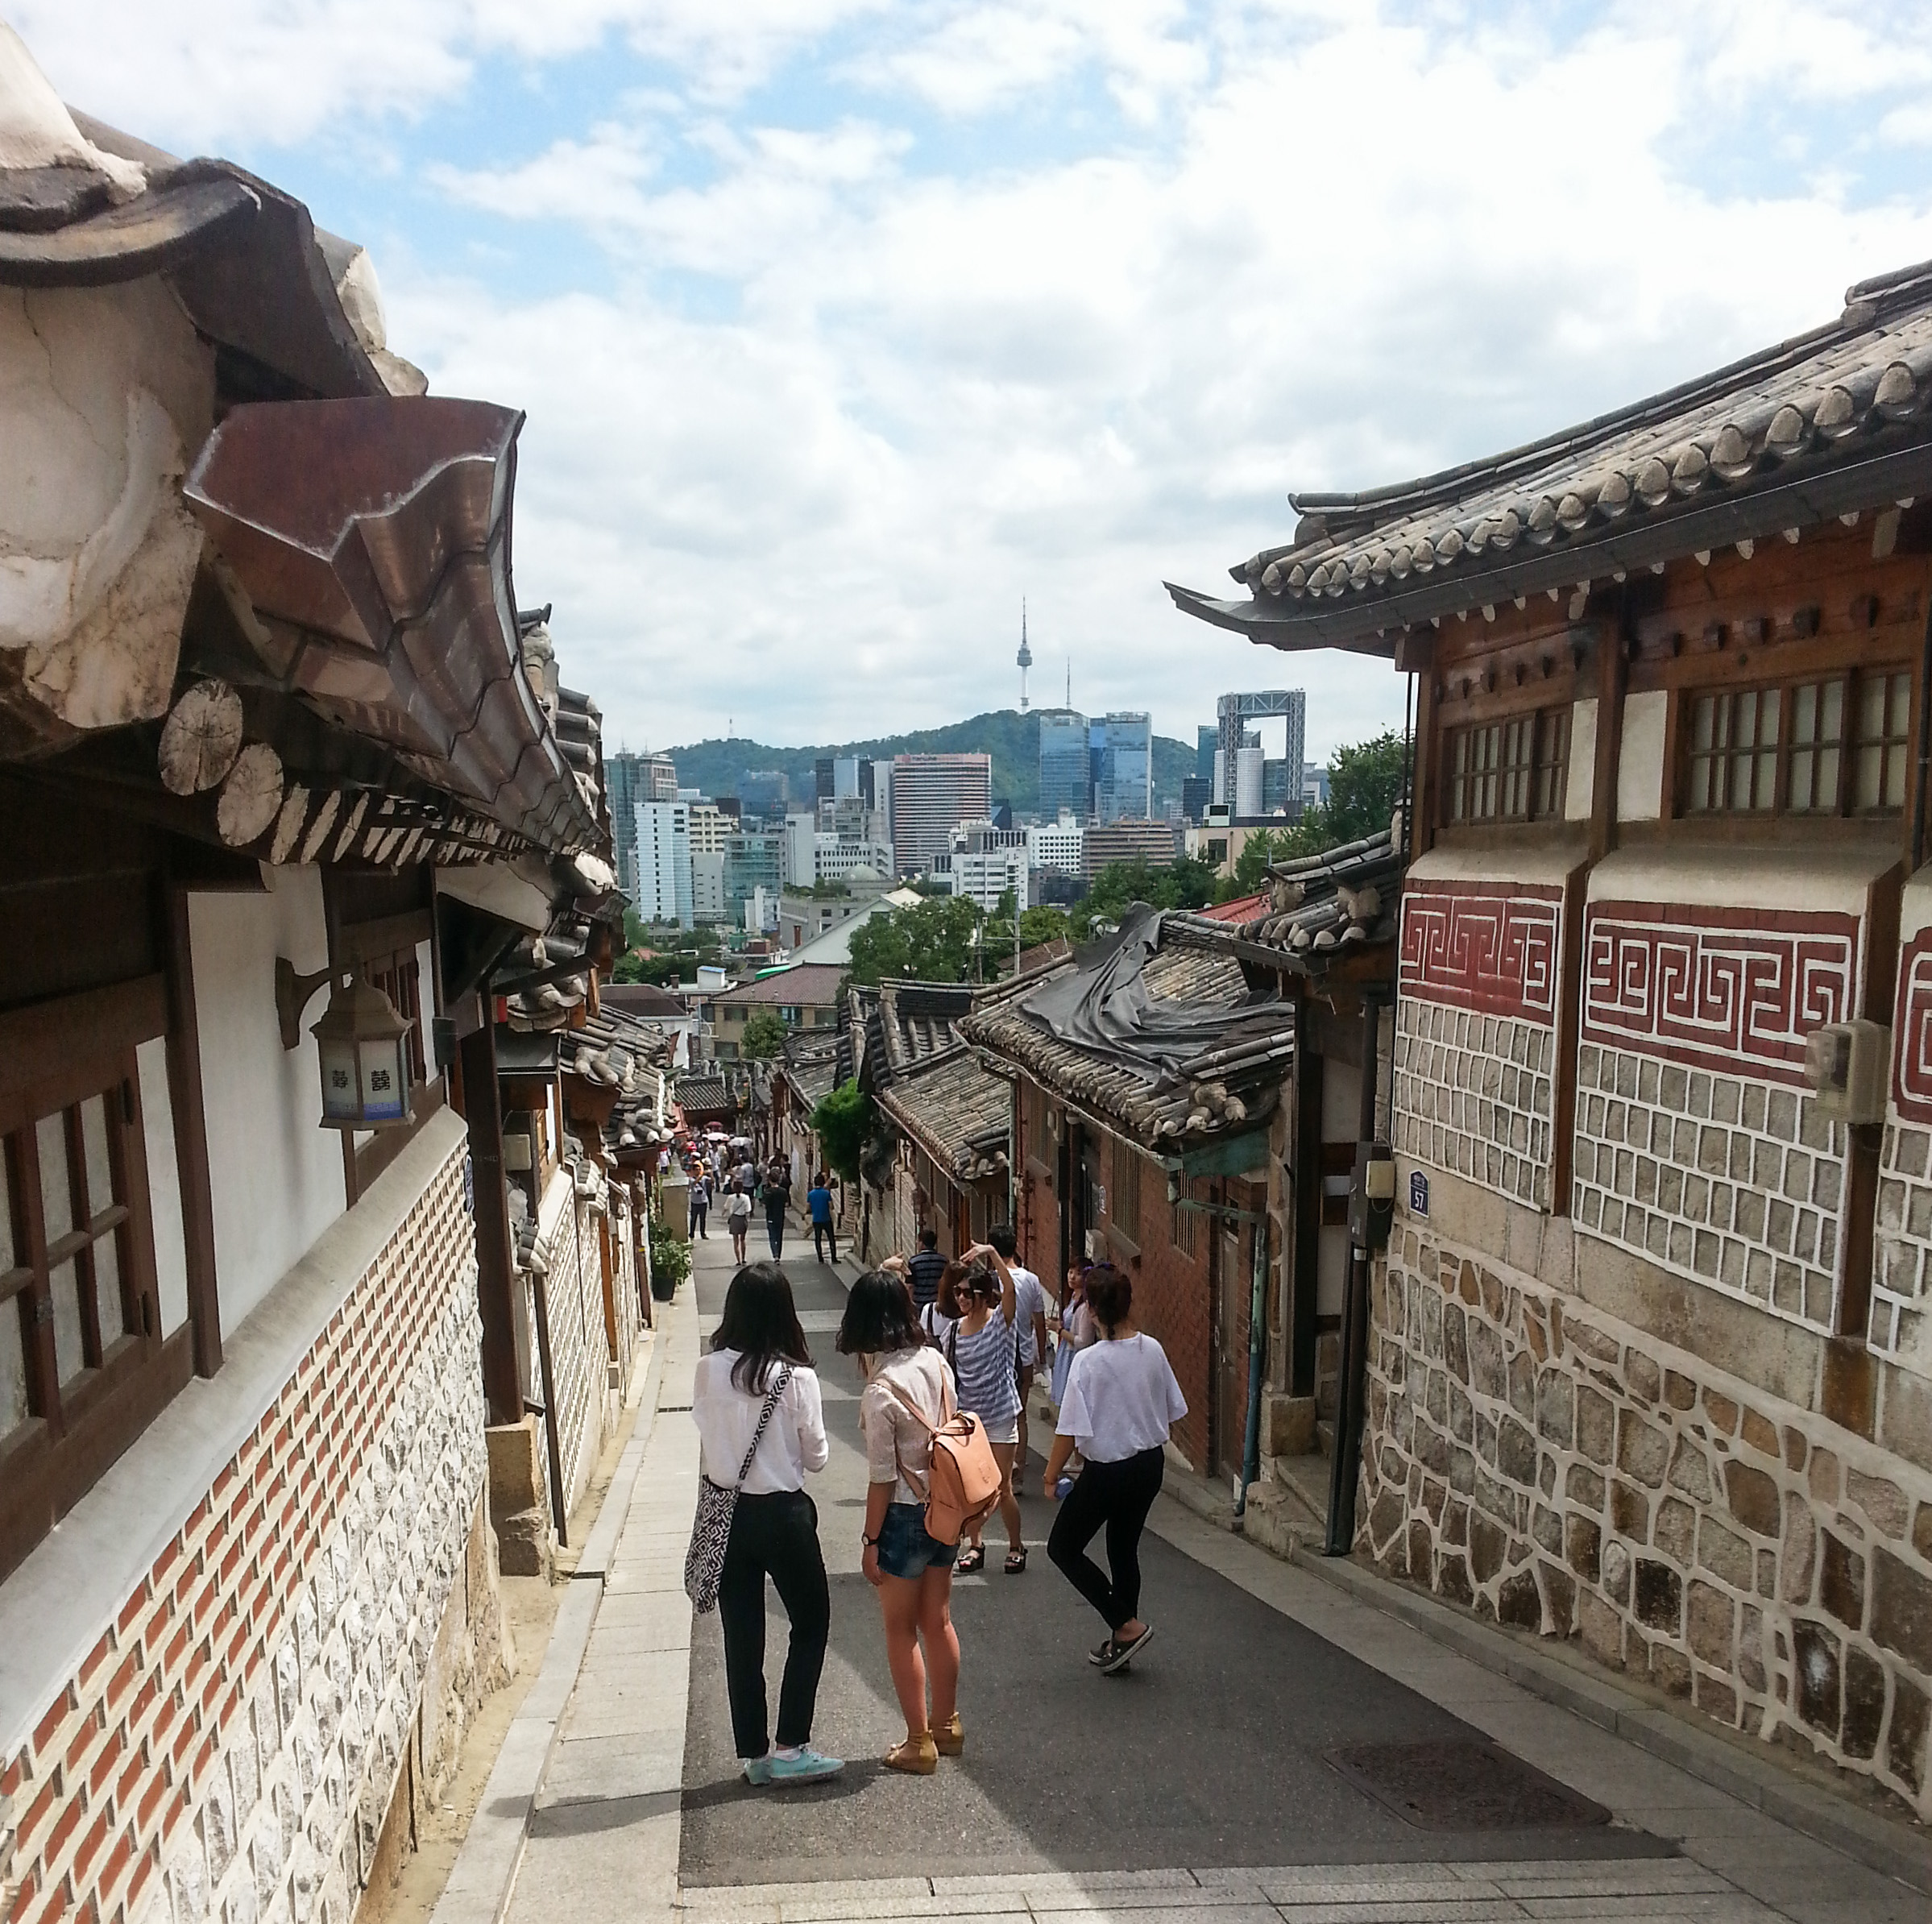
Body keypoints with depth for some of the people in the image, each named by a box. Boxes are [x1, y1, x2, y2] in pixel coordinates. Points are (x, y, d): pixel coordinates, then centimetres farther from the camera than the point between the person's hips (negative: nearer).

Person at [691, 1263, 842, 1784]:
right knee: (811, 1622, 15)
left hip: (726, 1514, 4)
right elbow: (816, 1457, -7)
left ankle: (754, 1755, 24)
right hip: (781, 1514, -3)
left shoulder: (707, 1371, -10)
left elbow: (705, 1431, 5)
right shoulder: (796, 1378, -18)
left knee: (741, 1636, 14)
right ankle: (790, 1749, 12)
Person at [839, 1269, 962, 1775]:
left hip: (905, 1516, -7)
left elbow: (883, 1479, -18)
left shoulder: (880, 1391, -23)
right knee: (938, 1620, 21)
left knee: (901, 1630, 11)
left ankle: (920, 1743, 21)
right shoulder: (936, 1362, -5)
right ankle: (947, 1726, 35)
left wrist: (870, 1540, -8)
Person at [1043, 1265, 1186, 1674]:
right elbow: (1173, 1413, 6)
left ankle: (1127, 1625, 8)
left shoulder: (1088, 1361, -22)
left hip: (1107, 1472, -6)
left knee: (1063, 1548, 12)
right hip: (1150, 1465, 6)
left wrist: (1052, 1474, -5)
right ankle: (1121, 1642, 31)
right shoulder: (1152, 1349, -5)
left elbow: (1071, 1430, -20)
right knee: (1124, 1549, 22)